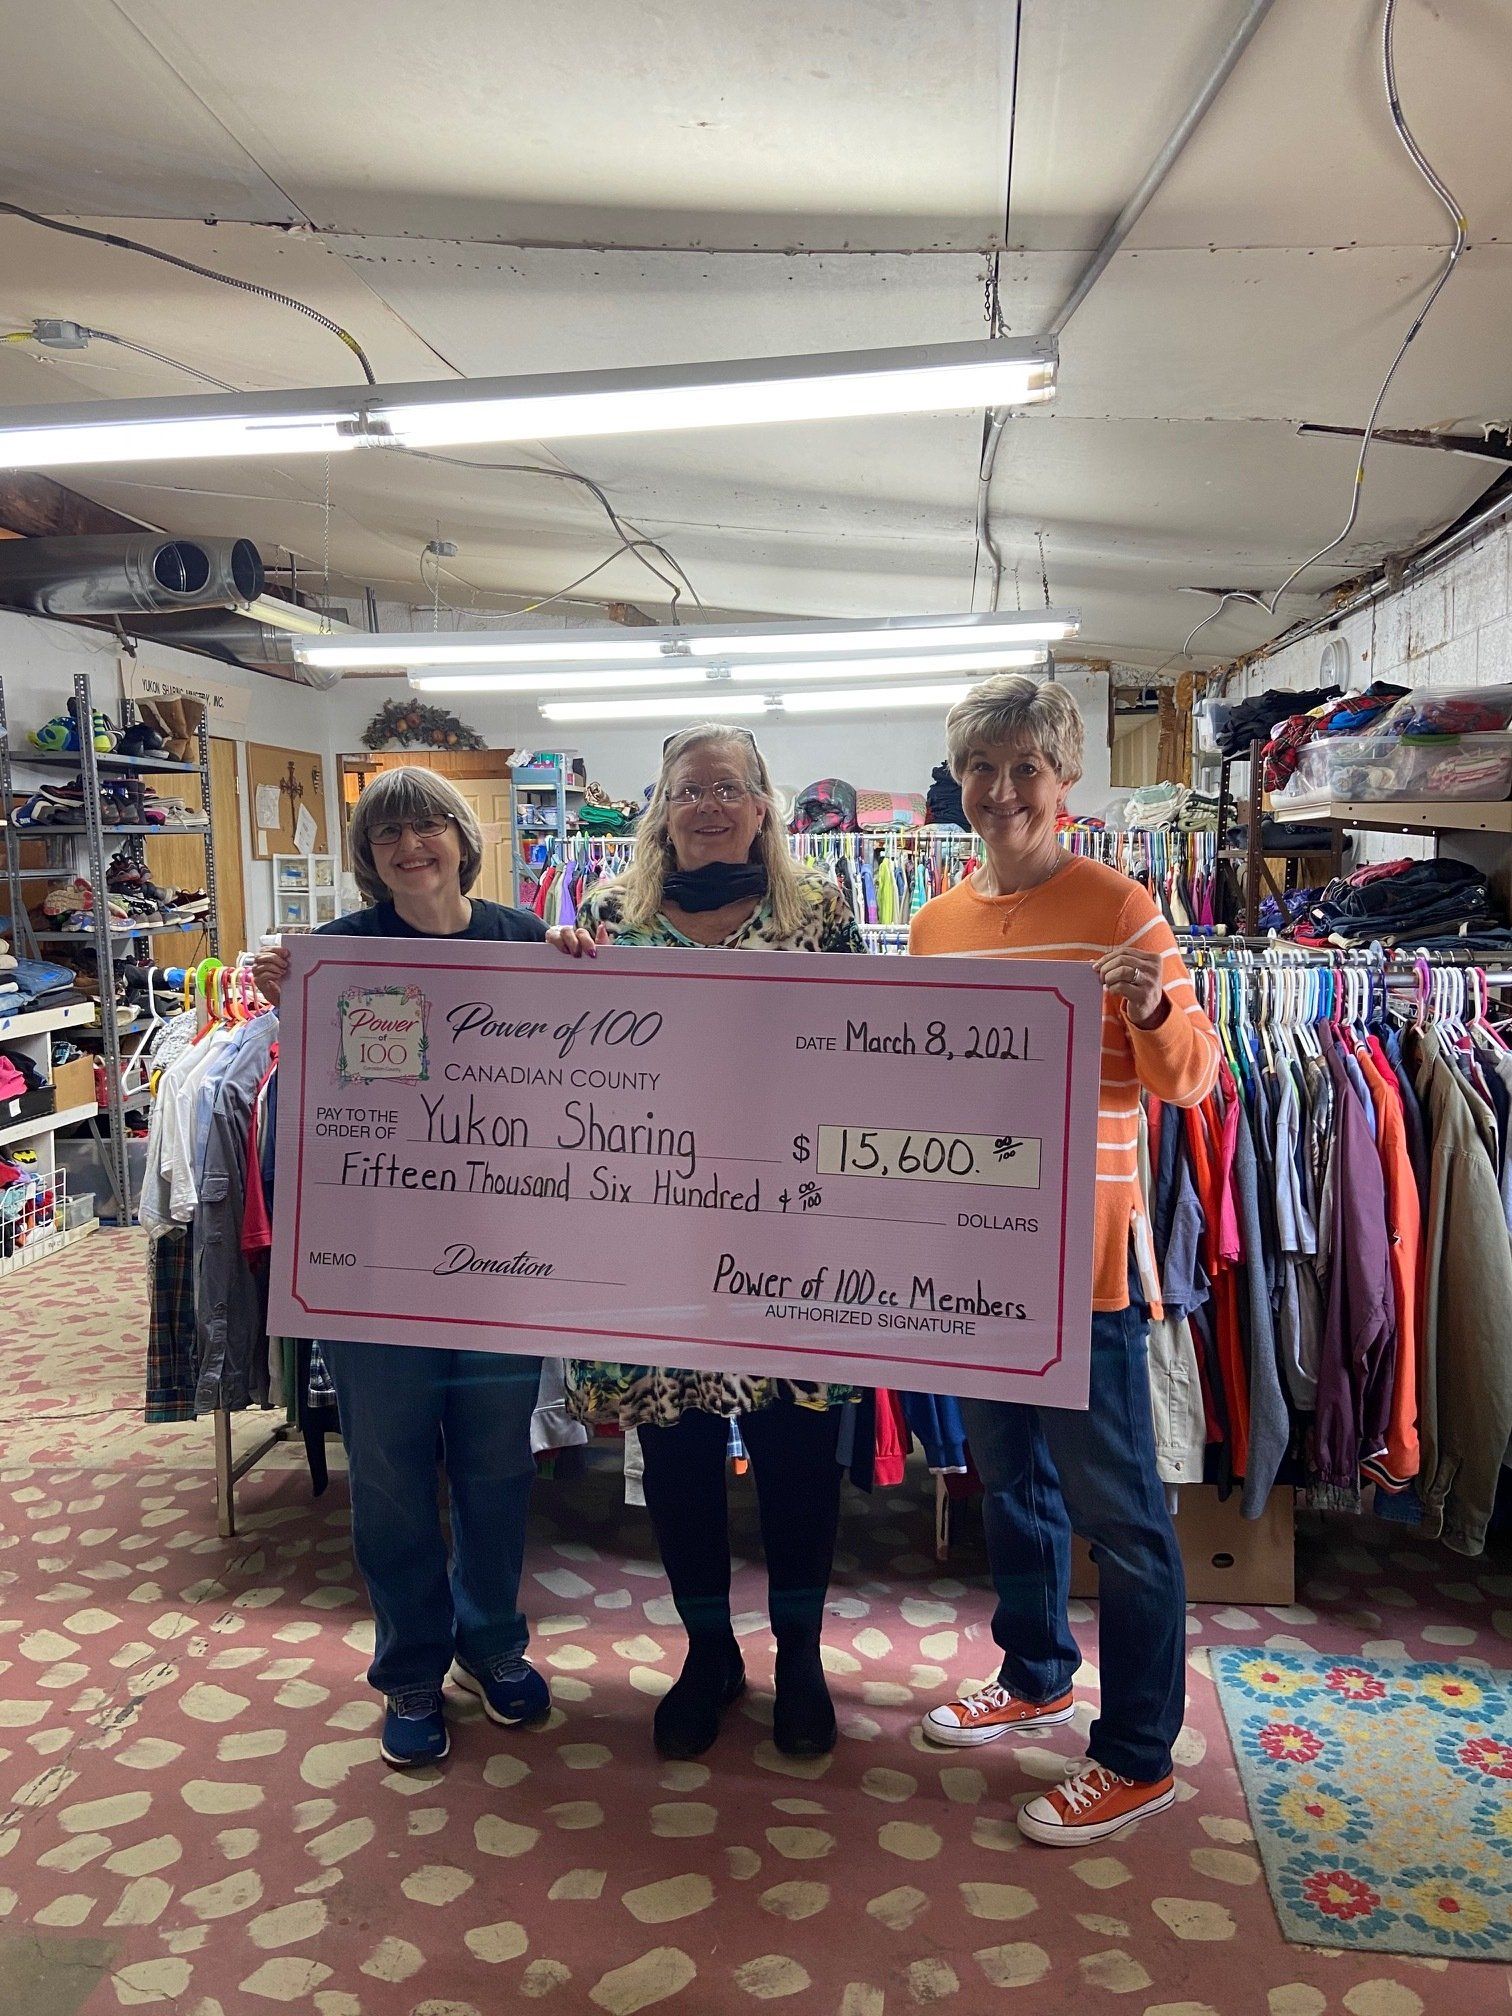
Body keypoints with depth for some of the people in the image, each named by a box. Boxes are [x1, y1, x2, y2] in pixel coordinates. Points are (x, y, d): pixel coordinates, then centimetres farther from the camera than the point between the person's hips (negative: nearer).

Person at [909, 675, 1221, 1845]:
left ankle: (1139, 1756, 21)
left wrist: (1149, 1012, -28)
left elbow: (1192, 1079, -10)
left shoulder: (1118, 910, -9)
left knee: (1114, 1507, 4)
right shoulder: (936, 924, 8)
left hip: (1083, 1256, -6)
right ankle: (1036, 1676, 42)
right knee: (1011, 1479, 21)